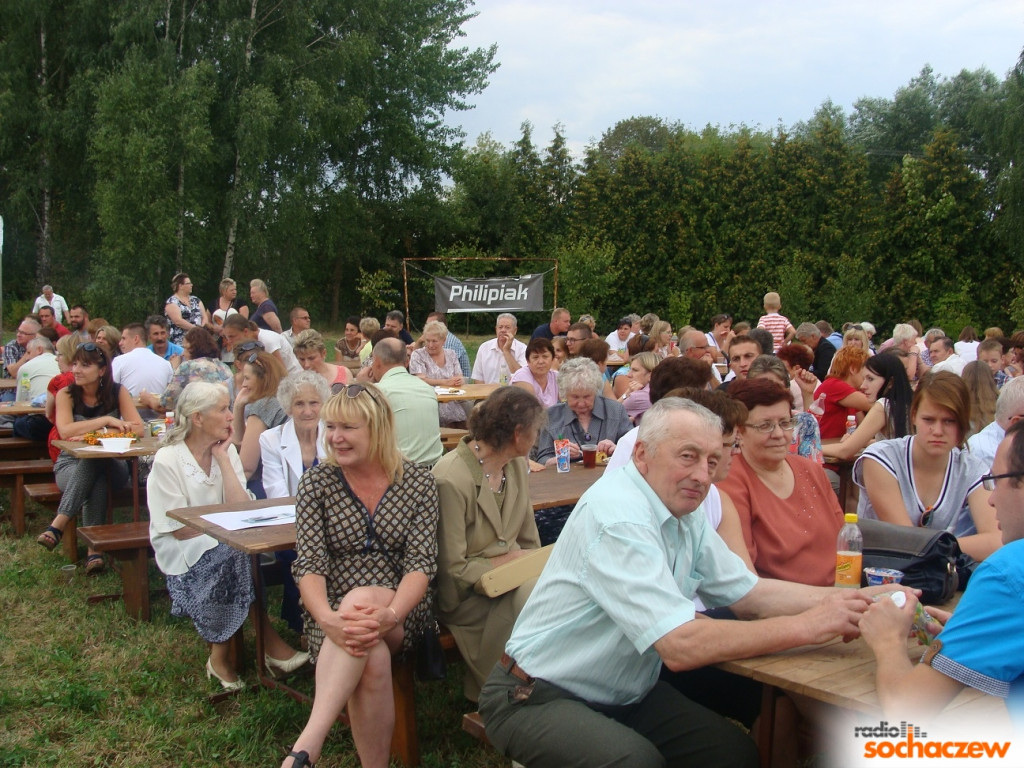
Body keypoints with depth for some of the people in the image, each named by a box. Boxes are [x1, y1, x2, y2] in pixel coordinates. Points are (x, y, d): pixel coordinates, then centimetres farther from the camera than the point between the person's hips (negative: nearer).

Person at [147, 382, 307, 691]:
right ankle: (269, 645, -19)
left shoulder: (226, 450, 3)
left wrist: (223, 459, -10)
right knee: (234, 553, -32)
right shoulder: (167, 461, -12)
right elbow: (180, 530, -14)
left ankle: (221, 656, -17)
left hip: (225, 548, 5)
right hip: (184, 552, -5)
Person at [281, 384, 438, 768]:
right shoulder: (316, 483, 2)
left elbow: (421, 563, -8)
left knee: (361, 597, -36)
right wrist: (326, 618, -29)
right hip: (336, 614, 1)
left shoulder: (418, 483, 1)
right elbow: (309, 564, -7)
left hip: (401, 611, 0)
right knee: (371, 659, -36)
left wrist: (390, 614, -30)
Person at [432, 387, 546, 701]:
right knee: (530, 597, -31)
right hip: (467, 594, -7)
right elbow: (452, 569, -16)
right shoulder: (451, 479, -18)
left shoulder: (517, 466, 8)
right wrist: (508, 560, -15)